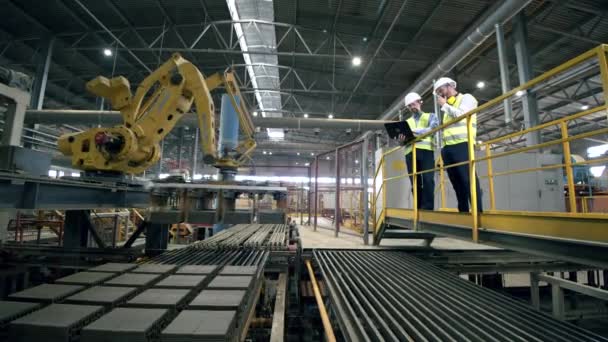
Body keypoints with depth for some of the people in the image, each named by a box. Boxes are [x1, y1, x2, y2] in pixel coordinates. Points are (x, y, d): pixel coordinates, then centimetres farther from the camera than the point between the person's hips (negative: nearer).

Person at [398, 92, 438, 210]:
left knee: (428, 180, -14)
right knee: (415, 183, -2)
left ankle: (428, 208, -15)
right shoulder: (406, 122, 27)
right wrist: (402, 140, -7)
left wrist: (414, 131, -13)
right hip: (410, 153, 3)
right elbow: (402, 139, 18)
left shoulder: (430, 116, 18)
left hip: (426, 150, -3)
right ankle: (419, 208, 0)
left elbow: (433, 129, -4)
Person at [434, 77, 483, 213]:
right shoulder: (448, 106, 28)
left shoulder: (466, 98, 9)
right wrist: (443, 147, 14)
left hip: (462, 145, -7)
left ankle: (478, 211, -11)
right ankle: (463, 212, 7)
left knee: (468, 180, -12)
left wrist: (444, 105, 3)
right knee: (457, 183, 4)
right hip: (448, 148, 7)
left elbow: (461, 114, -11)